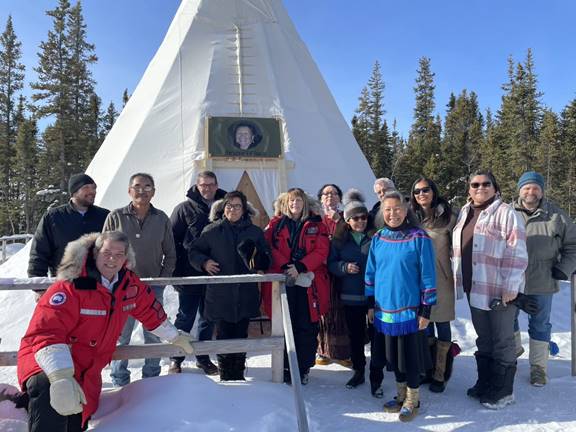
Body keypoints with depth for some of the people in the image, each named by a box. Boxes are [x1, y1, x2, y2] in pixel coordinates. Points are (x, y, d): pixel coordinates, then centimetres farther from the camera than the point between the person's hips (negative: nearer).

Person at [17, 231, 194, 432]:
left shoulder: (131, 286, -3)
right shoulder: (71, 285, -24)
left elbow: (150, 311, 16)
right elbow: (46, 333, -31)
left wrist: (175, 337, 26)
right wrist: (61, 377, -43)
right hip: (49, 362, -7)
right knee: (50, 391, -42)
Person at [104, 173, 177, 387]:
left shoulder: (162, 219, 3)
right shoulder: (116, 217, -4)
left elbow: (170, 254, 11)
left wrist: (162, 279, 2)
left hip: (154, 287, 2)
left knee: (154, 334, 11)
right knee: (121, 335, 4)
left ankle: (151, 378, 27)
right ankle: (119, 381, 20)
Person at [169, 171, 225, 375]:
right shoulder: (185, 208, -3)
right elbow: (172, 239, -3)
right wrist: (176, 270, -9)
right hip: (190, 275, -3)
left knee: (209, 318, 14)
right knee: (185, 317, 6)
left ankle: (203, 358, 28)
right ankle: (176, 359, 21)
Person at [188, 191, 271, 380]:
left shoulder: (255, 232, 7)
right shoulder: (212, 231, 3)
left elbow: (266, 263, 10)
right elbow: (194, 252, 12)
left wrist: (257, 257, -12)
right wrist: (204, 262, -7)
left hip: (245, 296, 1)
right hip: (220, 295, -1)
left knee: (241, 336, 9)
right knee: (223, 336, 2)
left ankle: (239, 375, 25)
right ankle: (225, 376, 19)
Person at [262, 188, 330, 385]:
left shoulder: (316, 225, 8)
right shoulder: (276, 223, 10)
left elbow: (322, 251, -1)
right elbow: (269, 248, 0)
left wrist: (300, 267, -13)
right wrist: (286, 267, -14)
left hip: (309, 283, 0)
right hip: (282, 282, 0)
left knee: (307, 327, 2)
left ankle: (303, 369, 16)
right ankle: (286, 368, 17)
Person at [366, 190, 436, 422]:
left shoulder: (418, 237, -11)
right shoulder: (378, 238, 3)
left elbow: (428, 275, -10)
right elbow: (371, 273, 10)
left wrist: (426, 310, -10)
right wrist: (371, 304, 10)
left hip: (409, 309, -4)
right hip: (385, 308, 5)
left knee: (410, 356, 7)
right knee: (393, 354, 16)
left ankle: (412, 400, 26)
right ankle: (401, 394, 35)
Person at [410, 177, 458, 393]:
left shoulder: (448, 217, -3)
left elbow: (456, 249, 1)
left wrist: (457, 276, -2)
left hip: (441, 279, -3)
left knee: (442, 324, 4)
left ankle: (439, 374, 14)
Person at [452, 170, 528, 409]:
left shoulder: (505, 213, -11)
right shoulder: (464, 213, 10)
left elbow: (516, 253, -15)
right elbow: (458, 249, 16)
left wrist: (510, 287, -19)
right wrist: (460, 281, 13)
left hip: (499, 290, -6)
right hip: (475, 289, 7)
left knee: (502, 341, 6)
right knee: (483, 339, 18)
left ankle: (503, 391, 20)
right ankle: (484, 382, 32)